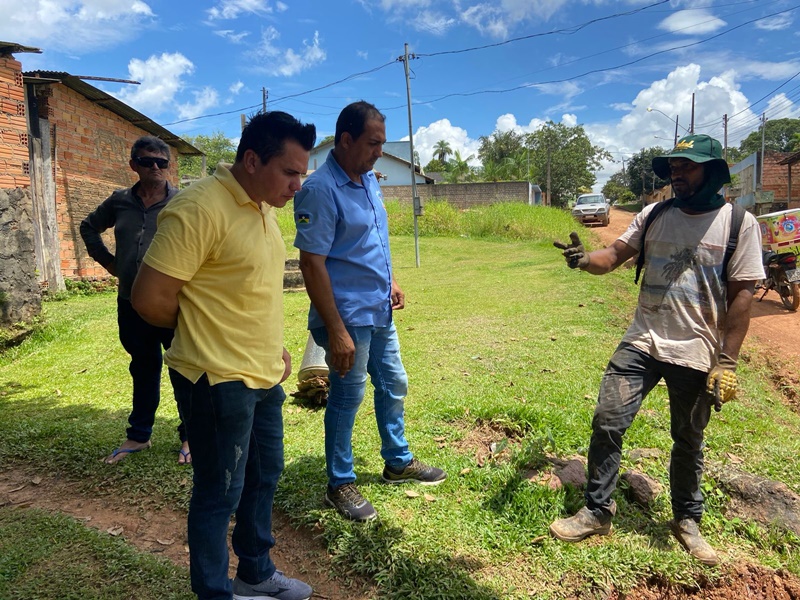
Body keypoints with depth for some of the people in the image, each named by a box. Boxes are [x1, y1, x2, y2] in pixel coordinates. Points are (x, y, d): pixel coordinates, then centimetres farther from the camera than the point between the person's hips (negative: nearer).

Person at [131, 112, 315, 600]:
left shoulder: (263, 207, 7)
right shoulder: (199, 208, -20)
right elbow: (150, 299, -19)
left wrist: (273, 344, 10)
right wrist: (207, 329, -3)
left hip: (264, 376, 9)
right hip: (218, 381, -9)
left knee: (265, 477, 21)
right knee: (220, 495, 8)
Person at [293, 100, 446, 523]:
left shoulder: (369, 179, 7)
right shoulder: (320, 189, -20)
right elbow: (312, 264, -23)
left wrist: (390, 282, 13)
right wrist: (336, 331, -24)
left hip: (380, 310, 9)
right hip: (348, 316, -8)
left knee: (393, 385, 19)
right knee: (347, 398, 5)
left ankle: (398, 462, 39)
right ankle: (340, 485, 25)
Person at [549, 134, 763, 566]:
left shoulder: (739, 223, -5)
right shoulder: (654, 215, 4)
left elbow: (742, 296, -7)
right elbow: (614, 255, -2)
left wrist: (727, 363, -11)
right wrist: (585, 260, -26)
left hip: (696, 353, -2)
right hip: (641, 344, 3)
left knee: (688, 441, 13)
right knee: (607, 422, -2)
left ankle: (686, 519, 37)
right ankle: (597, 513, 15)